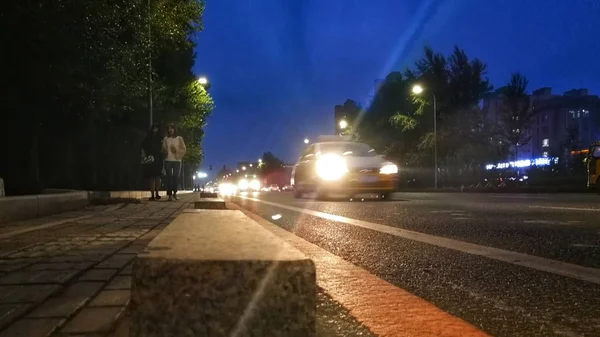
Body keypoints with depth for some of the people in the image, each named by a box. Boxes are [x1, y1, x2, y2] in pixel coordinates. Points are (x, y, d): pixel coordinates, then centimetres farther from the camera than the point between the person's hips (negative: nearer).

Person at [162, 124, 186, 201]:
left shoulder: (179, 138, 5)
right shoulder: (165, 139, 8)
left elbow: (184, 150, 3)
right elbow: (163, 150, 11)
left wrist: (176, 150, -13)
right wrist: (164, 150, -11)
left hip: (177, 160, -1)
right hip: (168, 160, 1)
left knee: (176, 177, -5)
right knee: (169, 177, -4)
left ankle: (174, 193, 13)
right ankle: (170, 195, -2)